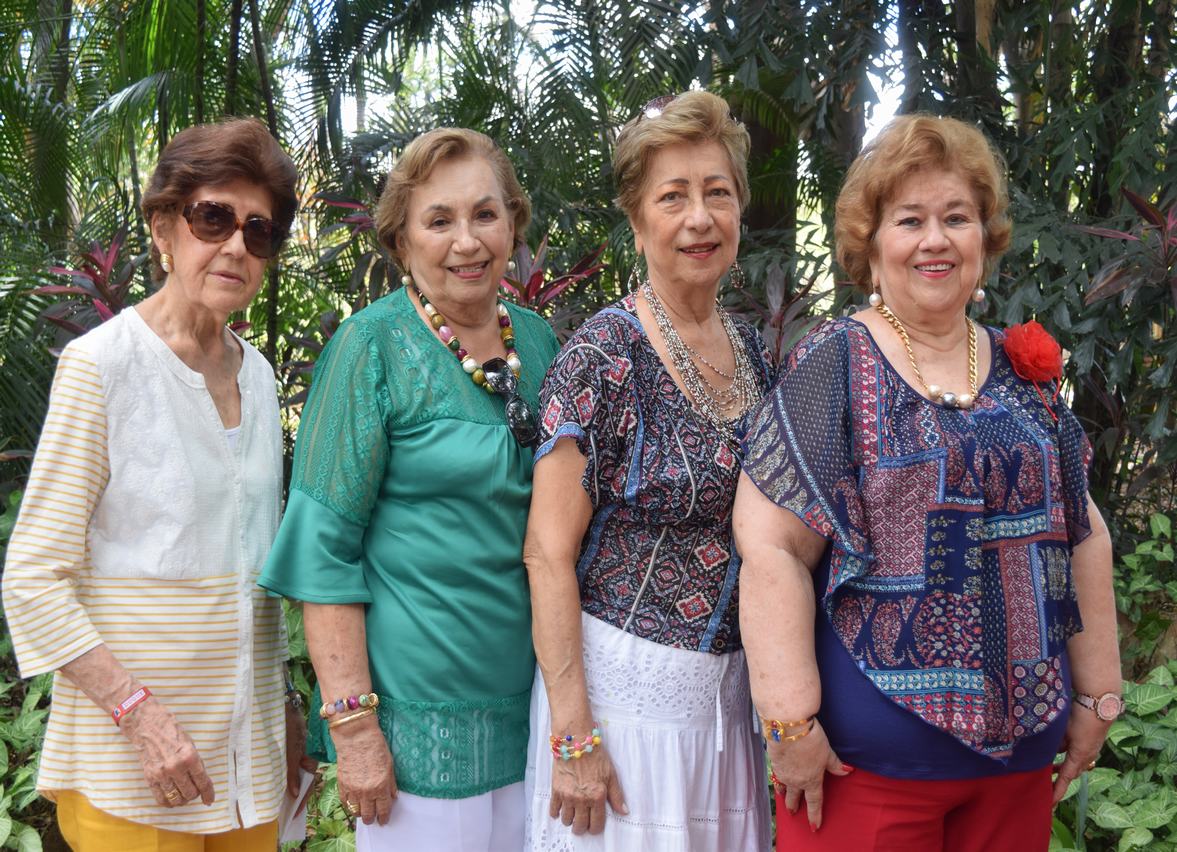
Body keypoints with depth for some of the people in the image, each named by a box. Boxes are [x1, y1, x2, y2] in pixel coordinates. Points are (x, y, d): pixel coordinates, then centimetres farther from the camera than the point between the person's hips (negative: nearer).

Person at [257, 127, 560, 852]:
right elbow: (325, 545, -12)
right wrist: (353, 723, -16)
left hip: (531, 700, 5)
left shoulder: (539, 341, 5)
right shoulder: (373, 346, -10)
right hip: (418, 713, -5)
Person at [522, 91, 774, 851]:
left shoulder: (752, 351, 5)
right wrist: (572, 736, -17)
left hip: (731, 685, 6)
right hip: (623, 682, -6)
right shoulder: (602, 358, -14)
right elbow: (549, 553, -15)